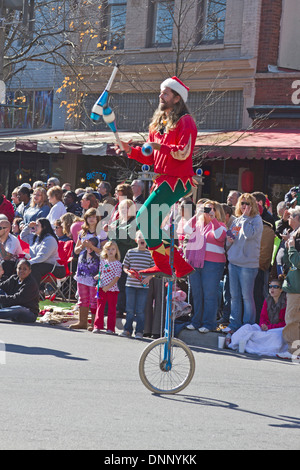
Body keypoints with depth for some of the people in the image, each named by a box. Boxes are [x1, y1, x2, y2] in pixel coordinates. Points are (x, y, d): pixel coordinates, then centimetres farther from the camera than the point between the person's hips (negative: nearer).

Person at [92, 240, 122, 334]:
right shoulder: (103, 261, 8)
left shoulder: (118, 264, -5)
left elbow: (117, 277, -10)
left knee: (112, 309, 3)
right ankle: (97, 326, 9)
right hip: (102, 288, 3)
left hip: (112, 289, -3)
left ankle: (110, 328, 8)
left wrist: (108, 286, -16)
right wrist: (98, 277, -5)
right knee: (100, 307, 4)